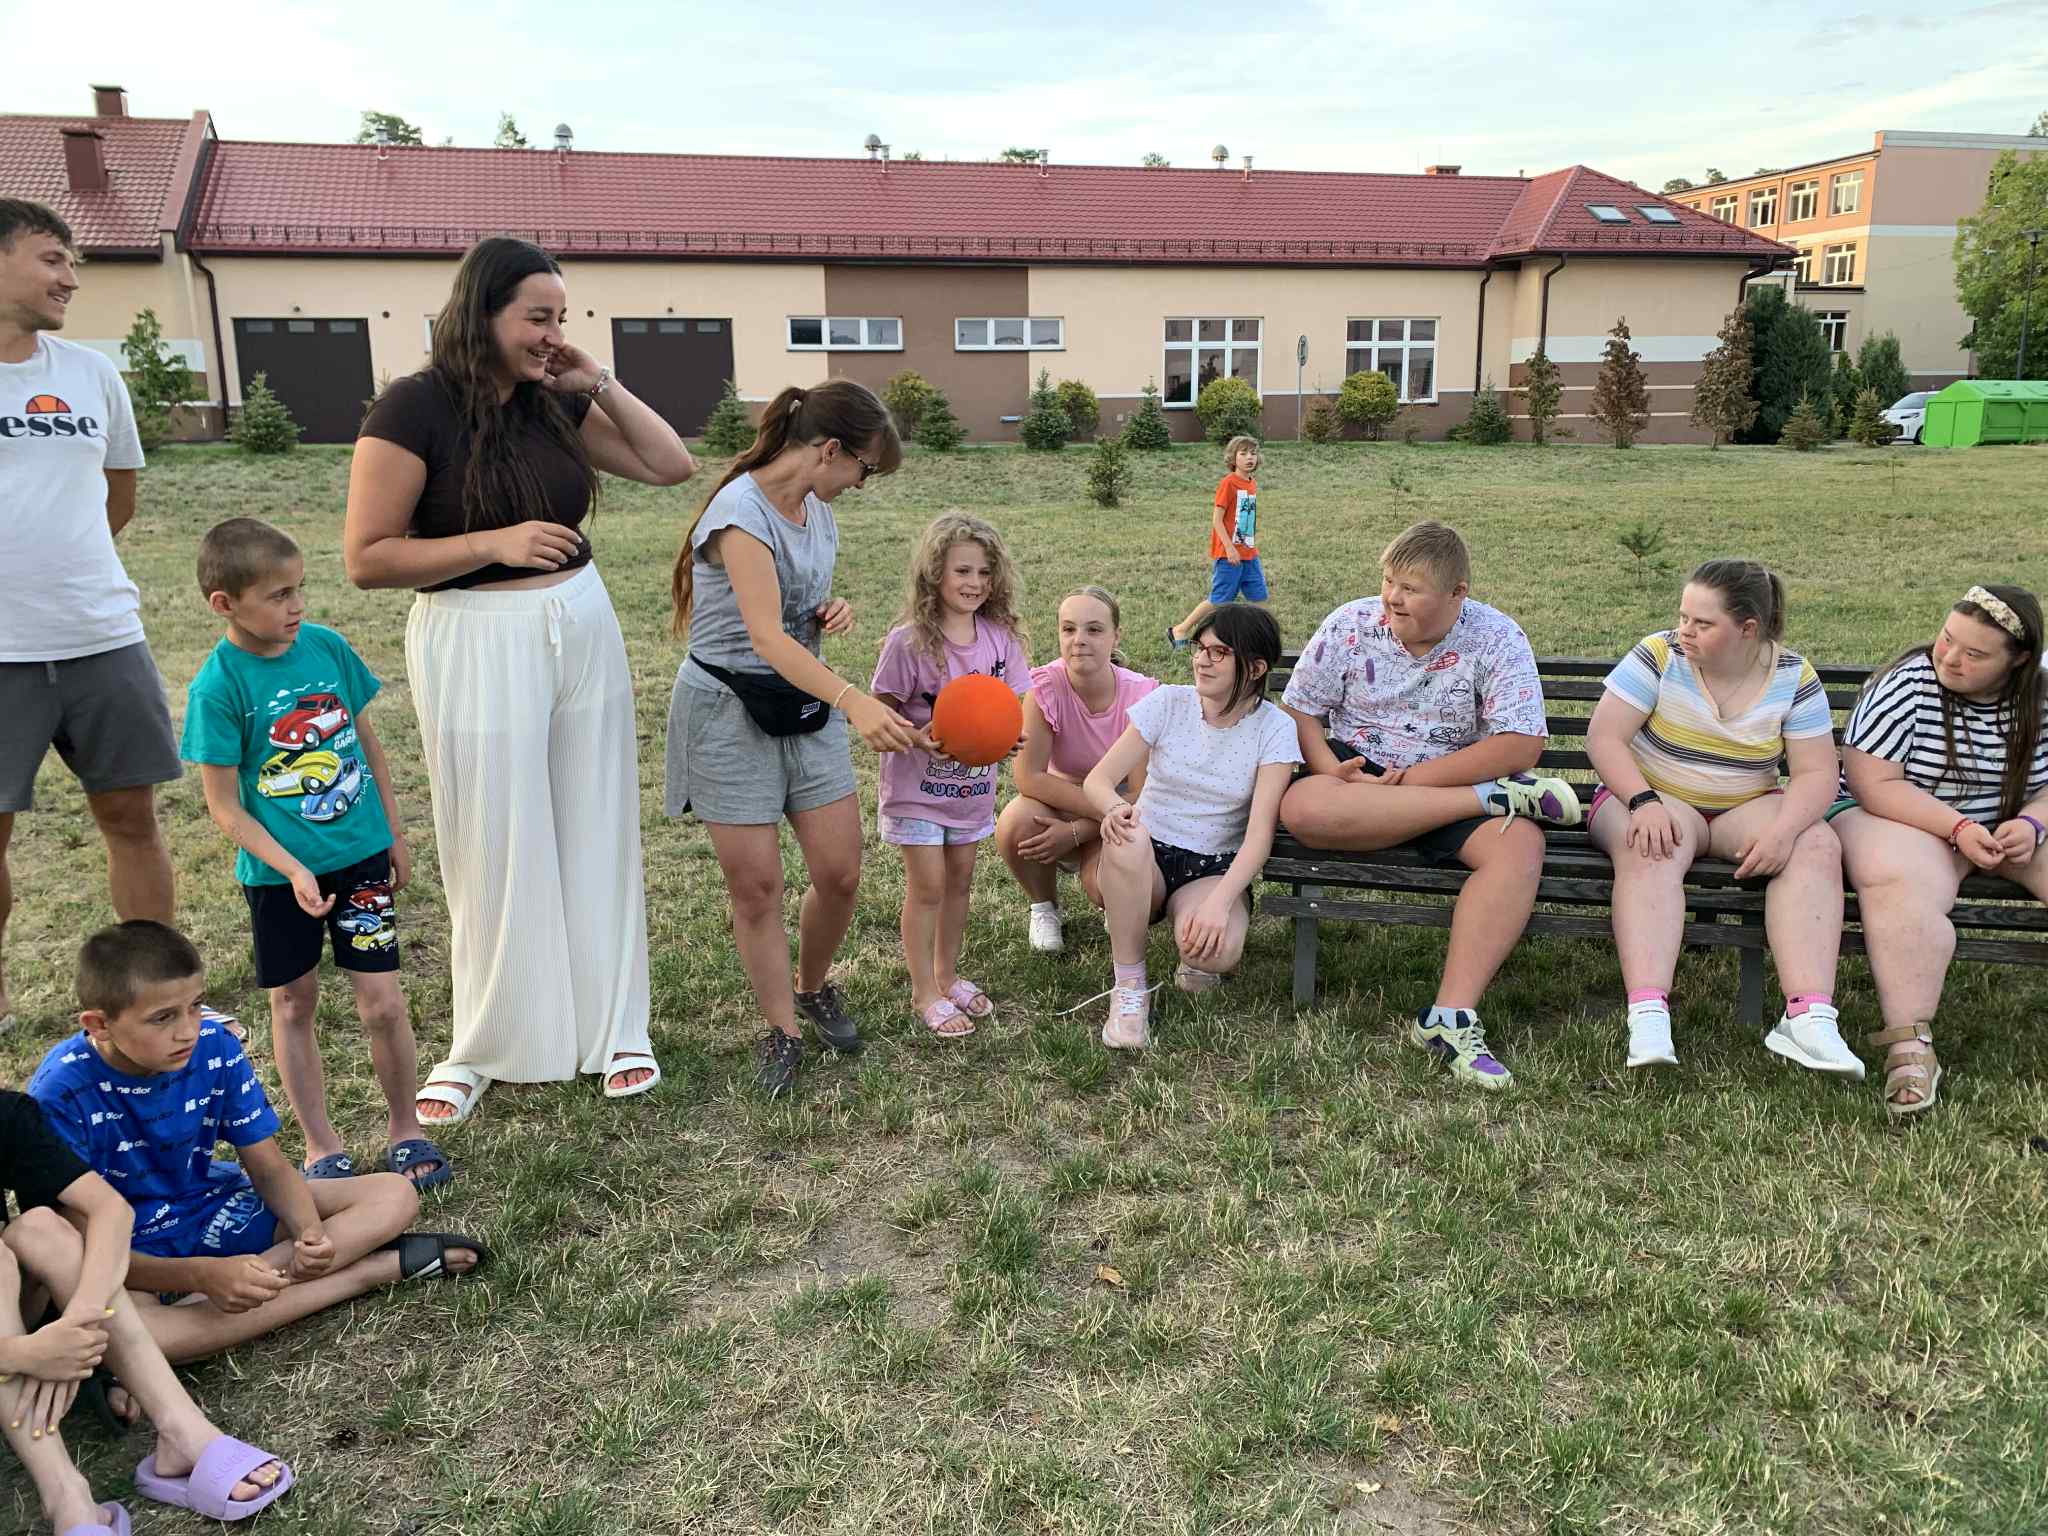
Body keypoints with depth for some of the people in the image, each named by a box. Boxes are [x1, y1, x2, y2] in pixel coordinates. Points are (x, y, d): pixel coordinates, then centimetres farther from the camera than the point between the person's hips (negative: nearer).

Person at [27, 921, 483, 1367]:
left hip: (213, 1209, 4)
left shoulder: (215, 1049, -14)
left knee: (394, 1195, -9)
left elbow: (270, 1168, -7)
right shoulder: (61, 1096, -25)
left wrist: (310, 1233, -29)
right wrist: (203, 1274, -40)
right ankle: (374, 1269, -33)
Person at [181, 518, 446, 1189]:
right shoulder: (218, 687, -14)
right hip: (279, 874, -2)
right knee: (293, 1005, 12)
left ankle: (404, 1127, 21)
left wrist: (394, 834, 11)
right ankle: (321, 1145, 27)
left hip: (361, 856, 2)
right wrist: (292, 872, -19)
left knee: (382, 1002, 1)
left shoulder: (328, 646, -4)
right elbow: (226, 808, -11)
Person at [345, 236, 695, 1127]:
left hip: (583, 629, 5)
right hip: (476, 644, -5)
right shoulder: (414, 409, -11)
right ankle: (484, 1048, 25)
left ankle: (614, 1032, 23)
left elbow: (672, 467, 8)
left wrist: (598, 385, 0)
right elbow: (366, 558, -12)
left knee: (596, 836, 10)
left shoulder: (555, 404, 5)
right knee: (496, 850, 5)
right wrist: (493, 542, -21)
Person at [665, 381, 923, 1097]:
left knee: (840, 873, 3)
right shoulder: (741, 513, -21)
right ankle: (782, 1032, 17)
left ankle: (813, 987, 30)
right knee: (756, 885, 0)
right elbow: (766, 636, -33)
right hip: (731, 710, -7)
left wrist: (832, 609, -2)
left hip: (805, 706, 7)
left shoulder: (818, 509, 6)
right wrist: (855, 703, -45)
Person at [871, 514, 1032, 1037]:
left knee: (960, 879, 16)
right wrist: (919, 737, -31)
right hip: (918, 786, -5)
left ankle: (948, 975, 34)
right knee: (927, 886, 2)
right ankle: (924, 993, 17)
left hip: (973, 786, 5)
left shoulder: (1001, 636, -6)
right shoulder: (908, 642, -19)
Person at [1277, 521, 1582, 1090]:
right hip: (1359, 776, 1)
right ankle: (1499, 799, -26)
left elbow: (1522, 745, -14)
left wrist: (1419, 777, -19)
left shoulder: (1497, 639, -6)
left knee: (1521, 846, -33)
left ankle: (1451, 1016, -35)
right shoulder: (1350, 625, -1)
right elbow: (1298, 710, 1)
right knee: (1302, 807, -36)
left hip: (1458, 781, -1)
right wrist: (1329, 768, -20)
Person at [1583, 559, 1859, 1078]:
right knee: (1652, 851, -36)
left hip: (1745, 807, 3)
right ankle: (1647, 1017, -47)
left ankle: (1809, 1017, -34)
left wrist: (1782, 830, -27)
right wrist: (1644, 802, -30)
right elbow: (1603, 737, -14)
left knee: (1816, 847, -25)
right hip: (1650, 798, -2)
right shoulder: (1659, 655, -9)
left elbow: (1817, 773, -7)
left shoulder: (1793, 677, -4)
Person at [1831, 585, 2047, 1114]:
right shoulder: (1906, 686, -14)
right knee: (1904, 887, -37)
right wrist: (1958, 828, -25)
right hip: (1901, 818, -5)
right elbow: (1875, 785, -18)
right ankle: (1909, 1045, -34)